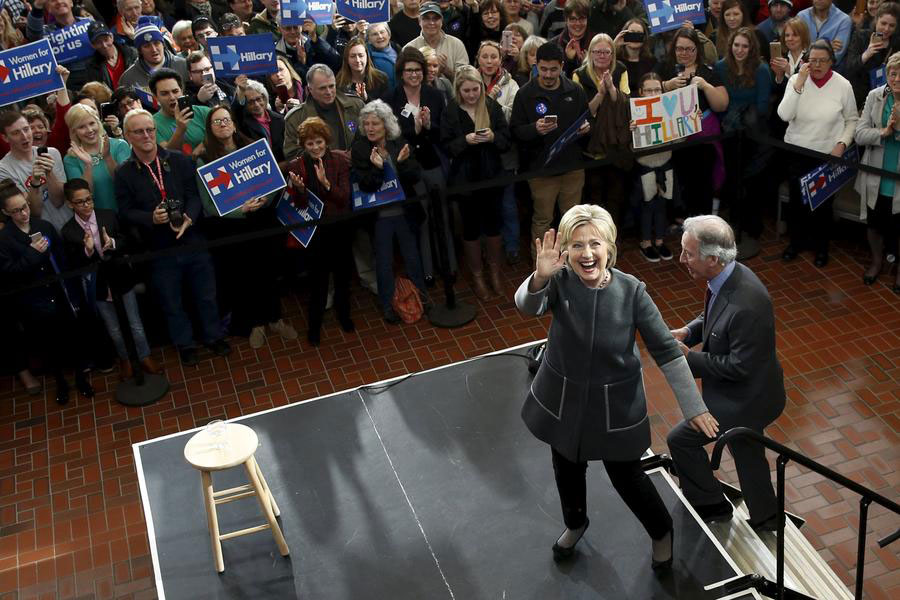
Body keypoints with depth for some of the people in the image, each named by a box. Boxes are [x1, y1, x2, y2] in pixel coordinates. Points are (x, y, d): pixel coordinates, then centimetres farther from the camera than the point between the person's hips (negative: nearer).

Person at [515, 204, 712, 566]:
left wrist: (693, 406, -15)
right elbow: (527, 306, -39)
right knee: (567, 470, 23)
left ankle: (662, 532, 46)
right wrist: (540, 277, -60)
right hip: (564, 400, 2)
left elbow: (666, 351, -14)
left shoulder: (631, 291, -19)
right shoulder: (560, 281, -18)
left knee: (626, 476, 14)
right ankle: (576, 523, 55)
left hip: (616, 404, -2)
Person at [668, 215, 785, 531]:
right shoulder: (727, 277, -9)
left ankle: (711, 506, 27)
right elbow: (711, 317, 10)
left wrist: (689, 357, -20)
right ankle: (766, 520, 51)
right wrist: (686, 332, -7)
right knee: (747, 456, 27)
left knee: (681, 440, 4)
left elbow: (738, 366, -28)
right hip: (746, 393, 9)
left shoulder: (746, 305, -37)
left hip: (745, 399, -9)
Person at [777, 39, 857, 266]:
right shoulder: (795, 80, -8)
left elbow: (852, 120, 3)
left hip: (828, 154, -1)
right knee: (796, 200, 13)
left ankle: (821, 245, 30)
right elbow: (784, 115, -20)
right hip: (797, 152, 1)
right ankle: (797, 240, 34)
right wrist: (799, 83, -24)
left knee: (823, 202, 9)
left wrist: (842, 144, -11)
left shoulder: (843, 85, -8)